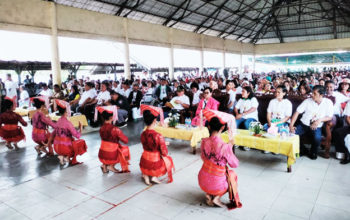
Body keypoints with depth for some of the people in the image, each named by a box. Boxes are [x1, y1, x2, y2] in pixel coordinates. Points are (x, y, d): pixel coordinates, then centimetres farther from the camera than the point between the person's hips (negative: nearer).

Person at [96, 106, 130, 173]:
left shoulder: (101, 129, -3)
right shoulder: (115, 129, -20)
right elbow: (126, 140, -12)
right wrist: (119, 136, 5)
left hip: (101, 156, 5)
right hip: (111, 157, -5)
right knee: (125, 149, 20)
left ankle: (104, 165, 16)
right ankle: (111, 166, 10)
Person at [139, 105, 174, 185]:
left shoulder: (143, 134, -8)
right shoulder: (158, 136, -26)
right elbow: (164, 153, -17)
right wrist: (164, 145, 5)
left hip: (144, 166, 5)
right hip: (156, 166, -4)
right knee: (169, 159, 25)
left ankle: (145, 175, 16)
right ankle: (154, 176, 11)